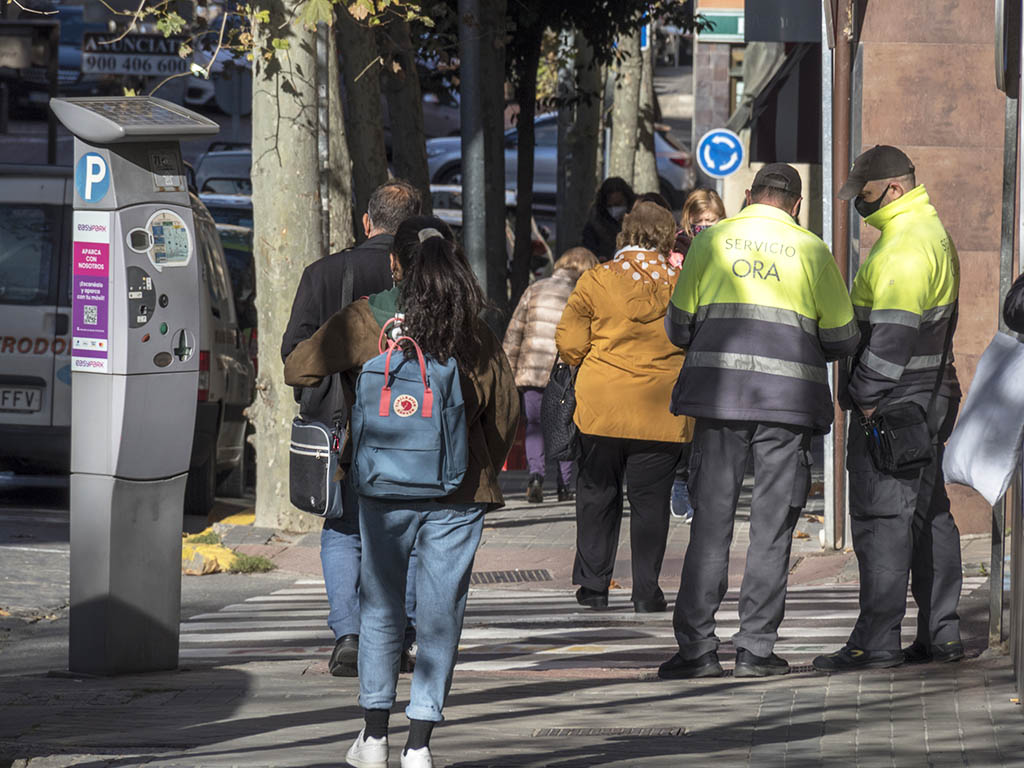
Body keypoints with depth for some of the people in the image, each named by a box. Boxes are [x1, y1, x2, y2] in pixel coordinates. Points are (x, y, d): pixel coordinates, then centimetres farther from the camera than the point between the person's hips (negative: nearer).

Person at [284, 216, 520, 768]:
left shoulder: (365, 320, -3)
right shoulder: (474, 333, 2)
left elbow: (297, 369, -1)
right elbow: (505, 408, 8)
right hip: (460, 494, 1)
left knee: (381, 607, 13)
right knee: (440, 614, 6)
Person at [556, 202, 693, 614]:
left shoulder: (596, 281, -6)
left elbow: (569, 345, -3)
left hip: (601, 409, 0)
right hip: (662, 415, 0)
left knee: (597, 492, 13)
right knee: (650, 499, 7)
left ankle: (593, 583, 15)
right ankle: (646, 590, 5)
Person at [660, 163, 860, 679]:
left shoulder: (711, 241, 7)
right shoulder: (812, 251, 6)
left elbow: (678, 328, 9)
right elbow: (843, 340, 9)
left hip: (720, 393, 0)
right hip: (789, 399, 0)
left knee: (710, 522, 3)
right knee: (772, 529, 4)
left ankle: (696, 646, -1)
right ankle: (756, 647, 3)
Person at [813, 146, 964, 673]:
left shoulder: (905, 246, -17)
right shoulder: (931, 232, 18)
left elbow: (894, 331, -23)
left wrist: (867, 395, -20)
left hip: (892, 401, -11)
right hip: (930, 394, 11)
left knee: (880, 515, -9)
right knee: (927, 511, 13)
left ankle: (877, 641, -10)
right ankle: (941, 634, 16)